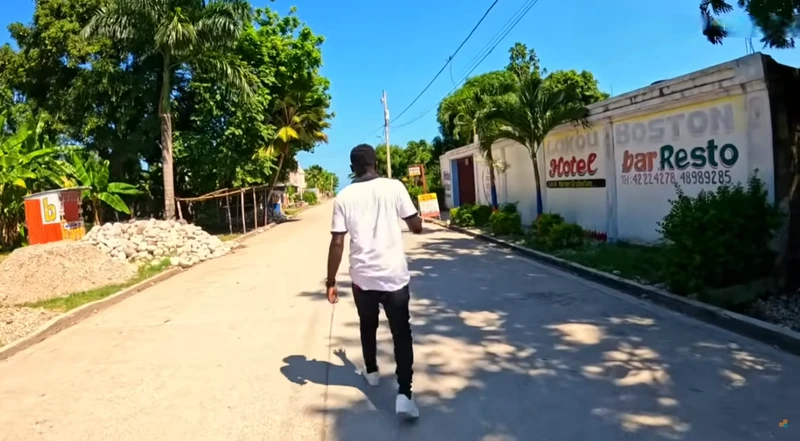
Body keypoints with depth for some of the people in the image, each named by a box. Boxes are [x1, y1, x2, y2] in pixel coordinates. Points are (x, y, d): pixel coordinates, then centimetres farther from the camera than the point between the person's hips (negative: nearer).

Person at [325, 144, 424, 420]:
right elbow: (416, 227, -1)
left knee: (368, 326, 24)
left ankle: (371, 372, 42)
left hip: (362, 276, 2)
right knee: (401, 333, 4)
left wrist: (331, 281, 2)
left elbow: (337, 243, -4)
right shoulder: (394, 187, -5)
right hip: (394, 275, -2)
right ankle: (404, 394, -5)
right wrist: (417, 218, 22)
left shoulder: (344, 197, -2)